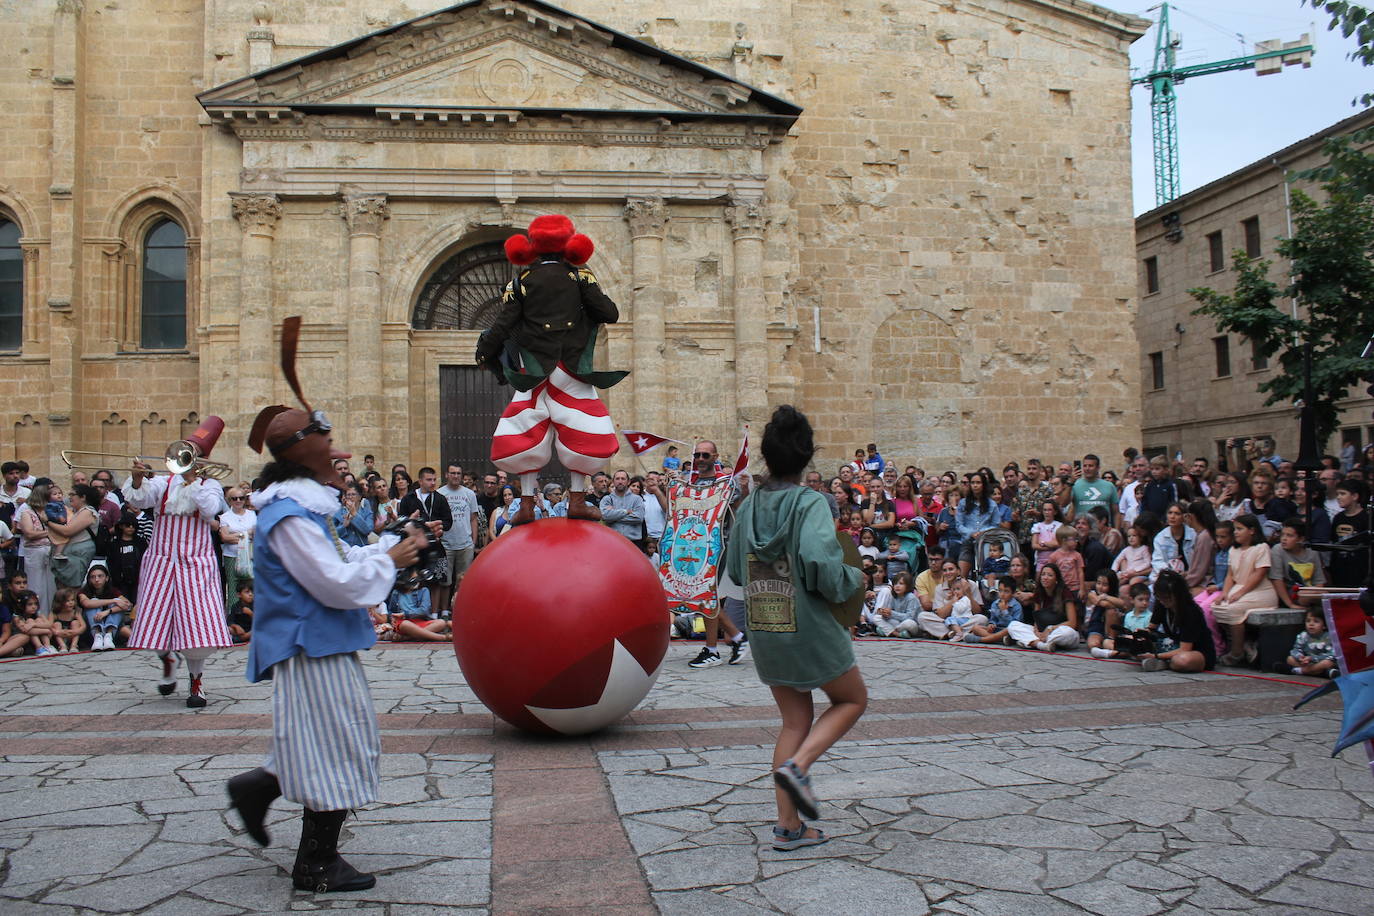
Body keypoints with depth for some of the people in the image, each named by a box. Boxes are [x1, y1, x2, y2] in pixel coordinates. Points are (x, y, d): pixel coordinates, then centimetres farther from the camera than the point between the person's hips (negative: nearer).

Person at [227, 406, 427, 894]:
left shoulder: (302, 507, 13)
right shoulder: (290, 516, -20)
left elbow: (337, 561, 18)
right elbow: (336, 583, -23)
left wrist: (390, 545, 7)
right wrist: (389, 560, -11)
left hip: (321, 647, 10)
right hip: (312, 651, -10)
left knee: (331, 748, 18)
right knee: (334, 750, -1)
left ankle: (258, 787, 27)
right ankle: (316, 865, 11)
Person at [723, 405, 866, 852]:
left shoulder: (750, 506, 2)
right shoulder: (810, 503, -15)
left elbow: (735, 569, 8)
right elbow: (821, 564, -27)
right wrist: (852, 577, -7)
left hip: (763, 632, 6)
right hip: (808, 630, -6)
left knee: (795, 720, 17)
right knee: (852, 699, 17)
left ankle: (788, 825, 16)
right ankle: (797, 765, -4)